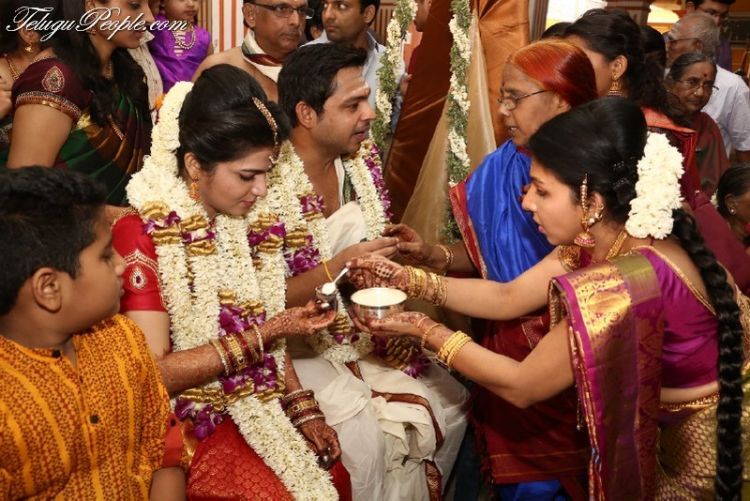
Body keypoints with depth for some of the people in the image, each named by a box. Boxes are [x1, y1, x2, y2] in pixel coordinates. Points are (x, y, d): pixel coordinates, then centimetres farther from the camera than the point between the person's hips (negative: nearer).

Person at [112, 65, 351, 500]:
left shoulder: (239, 220, 5)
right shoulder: (140, 235, -17)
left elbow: (262, 327, 10)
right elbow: (154, 374, -20)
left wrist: (302, 408, -1)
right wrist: (268, 332, -20)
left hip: (257, 407, 6)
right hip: (187, 421, -6)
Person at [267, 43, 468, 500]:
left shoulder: (364, 158, -1)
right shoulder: (267, 184, -22)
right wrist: (335, 268, -30)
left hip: (368, 334, 7)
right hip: (302, 347, -6)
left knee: (449, 404, 1)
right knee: (365, 435, -23)